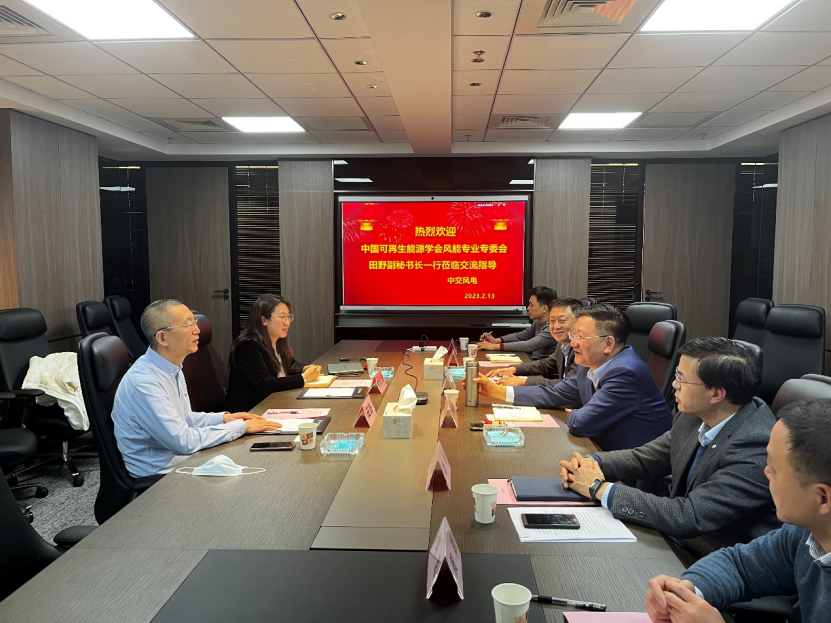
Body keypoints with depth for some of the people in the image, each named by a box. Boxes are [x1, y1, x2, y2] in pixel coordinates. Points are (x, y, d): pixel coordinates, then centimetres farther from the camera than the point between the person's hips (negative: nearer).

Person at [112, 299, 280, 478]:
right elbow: (184, 441, -25)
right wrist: (240, 427, -17)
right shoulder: (144, 382, -24)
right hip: (159, 476, -8)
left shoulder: (172, 368, 4)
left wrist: (224, 418, 2)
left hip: (183, 459, 8)